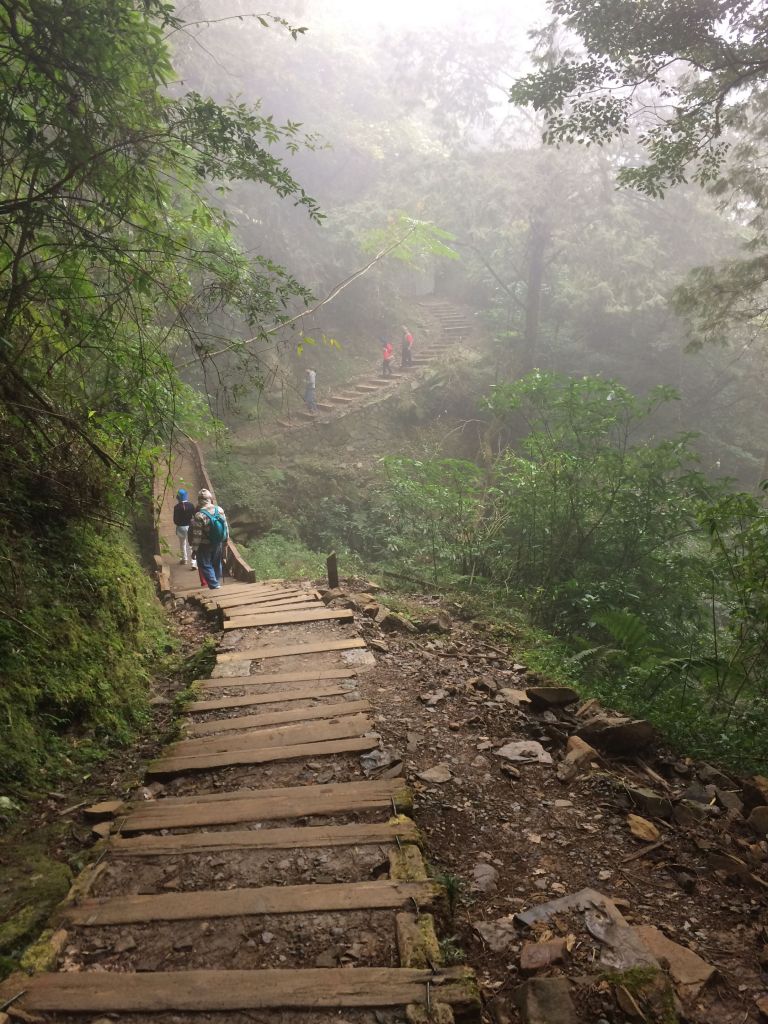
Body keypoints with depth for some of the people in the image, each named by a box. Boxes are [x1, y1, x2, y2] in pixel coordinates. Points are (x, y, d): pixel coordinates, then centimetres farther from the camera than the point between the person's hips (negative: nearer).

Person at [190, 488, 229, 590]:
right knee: (217, 564, 20)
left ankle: (214, 586, -1)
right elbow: (225, 527, 2)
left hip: (205, 545, -5)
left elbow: (197, 535, -19)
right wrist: (225, 542, 14)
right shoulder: (220, 510, -7)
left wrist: (194, 549, -9)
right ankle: (217, 583, 34)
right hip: (218, 544, 5)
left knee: (206, 566, 6)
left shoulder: (199, 515, -23)